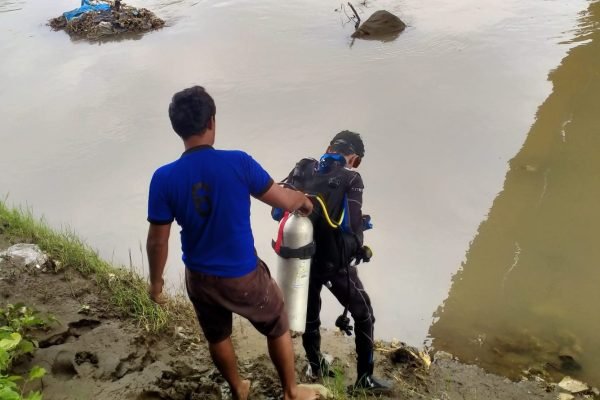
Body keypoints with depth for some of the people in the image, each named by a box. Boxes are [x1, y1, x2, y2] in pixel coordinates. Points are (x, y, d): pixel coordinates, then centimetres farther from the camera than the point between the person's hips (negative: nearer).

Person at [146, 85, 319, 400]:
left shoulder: (164, 178, -15)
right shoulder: (239, 163, -20)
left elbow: (157, 240, -7)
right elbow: (283, 200, -8)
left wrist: (156, 281, 9)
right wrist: (304, 200, 16)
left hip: (200, 278, 3)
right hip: (244, 276, -2)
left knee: (217, 337, 28)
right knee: (278, 327, 23)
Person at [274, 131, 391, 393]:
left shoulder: (303, 169, 0)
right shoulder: (350, 179, -13)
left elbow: (278, 211, -1)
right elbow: (353, 226, -18)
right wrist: (359, 251, 3)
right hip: (335, 262, -5)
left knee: (309, 312, 25)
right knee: (363, 314, 15)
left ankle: (316, 367, 43)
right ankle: (364, 378, 21)